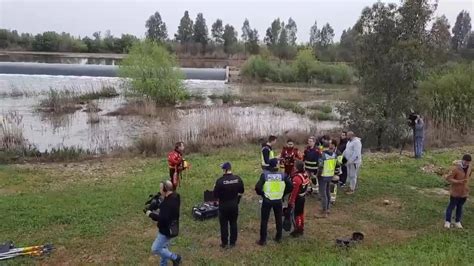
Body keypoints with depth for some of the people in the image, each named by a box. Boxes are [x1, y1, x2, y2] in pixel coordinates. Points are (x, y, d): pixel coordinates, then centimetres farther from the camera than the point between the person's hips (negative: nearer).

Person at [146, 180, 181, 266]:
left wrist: (151, 214, -21)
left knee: (155, 249, 1)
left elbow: (163, 219, -33)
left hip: (166, 230, -10)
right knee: (163, 247, 23)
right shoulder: (174, 196, 0)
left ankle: (175, 257, 13)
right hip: (169, 228, 10)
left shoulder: (168, 203, -31)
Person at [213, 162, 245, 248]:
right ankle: (233, 242, 26)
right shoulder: (238, 179, -8)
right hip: (234, 205, 4)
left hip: (223, 206, -3)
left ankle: (224, 243, 20)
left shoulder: (220, 181, -22)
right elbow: (241, 192, 4)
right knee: (233, 223, 16)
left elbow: (215, 195, -15)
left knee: (224, 225, 10)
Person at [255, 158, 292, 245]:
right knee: (279, 219, 19)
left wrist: (262, 194, 3)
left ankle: (263, 240, 14)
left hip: (267, 201, -1)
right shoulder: (282, 175, -7)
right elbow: (290, 186, -5)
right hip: (278, 201, 2)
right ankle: (278, 238, 31)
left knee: (264, 220, 9)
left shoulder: (265, 174, -11)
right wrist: (282, 193, 9)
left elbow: (258, 187, -16)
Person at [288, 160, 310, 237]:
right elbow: (308, 183, 10)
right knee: (301, 213, 20)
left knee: (295, 214, 5)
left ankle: (297, 231, 13)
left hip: (297, 198, -9)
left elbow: (294, 191, -26)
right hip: (303, 197, 9)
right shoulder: (305, 174, -3)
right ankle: (301, 229, 32)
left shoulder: (297, 178, -29)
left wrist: (291, 201, -19)